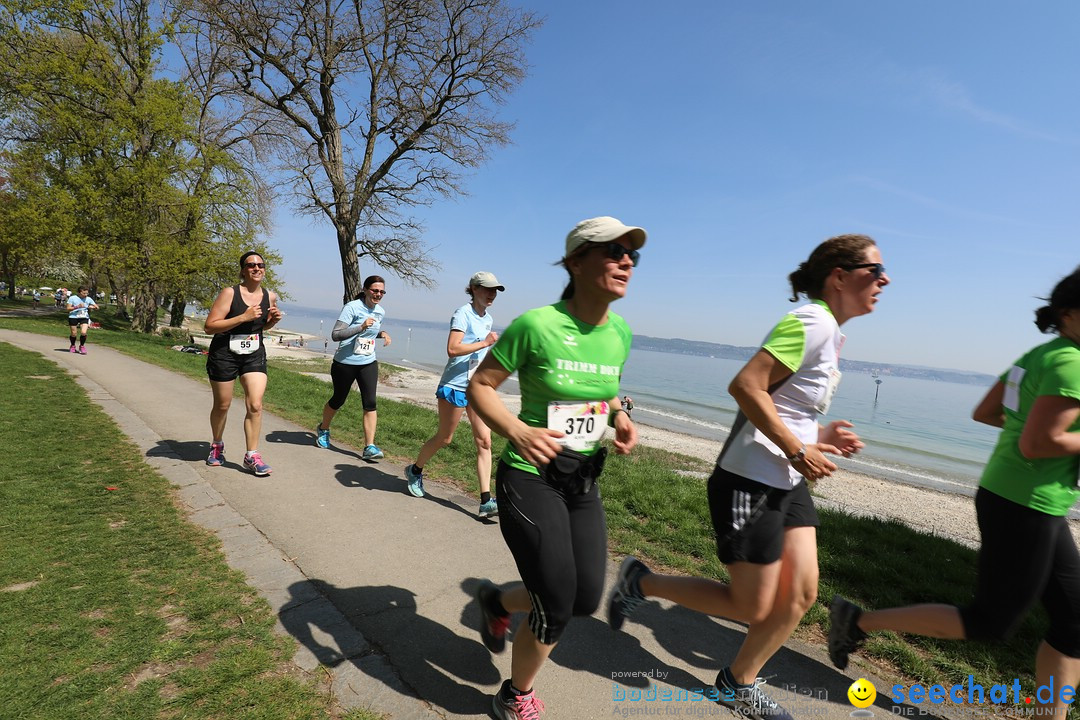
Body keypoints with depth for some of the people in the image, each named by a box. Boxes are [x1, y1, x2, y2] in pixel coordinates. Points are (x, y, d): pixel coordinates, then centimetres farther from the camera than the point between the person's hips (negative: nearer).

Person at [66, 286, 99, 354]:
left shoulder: (88, 299, 6)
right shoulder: (72, 298, -1)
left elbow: (96, 307, 13)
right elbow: (68, 308, -5)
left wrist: (92, 307, -10)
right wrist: (77, 307, -21)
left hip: (84, 318, 1)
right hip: (73, 317, -1)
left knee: (83, 332, -17)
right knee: (73, 334, 3)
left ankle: (82, 346, 6)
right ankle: (72, 346, 30)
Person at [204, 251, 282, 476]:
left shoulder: (270, 297, 1)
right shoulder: (230, 293, -14)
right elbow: (210, 326, -17)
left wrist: (274, 319, -5)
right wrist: (243, 317, -26)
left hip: (254, 355, 3)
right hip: (224, 355, -3)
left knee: (255, 405, -8)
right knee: (222, 405, 13)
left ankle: (252, 456, 2)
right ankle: (217, 445, 39)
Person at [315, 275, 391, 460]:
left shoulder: (380, 312, 6)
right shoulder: (352, 307, -15)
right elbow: (335, 334, -22)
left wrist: (382, 333, 3)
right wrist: (361, 327, -32)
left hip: (368, 363, 4)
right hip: (345, 363, -4)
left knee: (370, 402, -8)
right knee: (338, 399, 13)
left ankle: (369, 447, -7)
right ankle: (323, 429, 43)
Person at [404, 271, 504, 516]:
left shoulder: (488, 319, 13)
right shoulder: (463, 314, -12)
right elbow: (452, 349, -24)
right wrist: (485, 343, -25)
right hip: (455, 385, -7)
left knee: (484, 441, -2)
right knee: (444, 438, 7)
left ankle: (486, 502, -1)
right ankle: (414, 470, 35)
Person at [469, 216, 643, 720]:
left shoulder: (619, 333, 0)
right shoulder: (536, 325, -19)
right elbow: (478, 386, -12)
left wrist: (620, 418, -4)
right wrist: (518, 433, -29)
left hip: (583, 482, 7)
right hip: (530, 478, -6)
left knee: (586, 599, 13)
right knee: (557, 608, -1)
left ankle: (497, 602, 44)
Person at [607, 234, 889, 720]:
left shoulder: (828, 331, 13)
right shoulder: (813, 321, -17)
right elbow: (745, 386, -27)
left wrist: (819, 434, 5)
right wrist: (797, 450, -21)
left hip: (787, 483, 10)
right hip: (750, 482, -10)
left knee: (801, 594, 13)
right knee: (751, 607, 3)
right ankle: (641, 582, 19)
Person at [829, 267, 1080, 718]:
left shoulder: (1040, 355, 9)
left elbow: (983, 412, 15)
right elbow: (1034, 446, -23)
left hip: (1009, 497, 10)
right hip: (1024, 508, -10)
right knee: (990, 622, 4)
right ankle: (857, 621, 9)